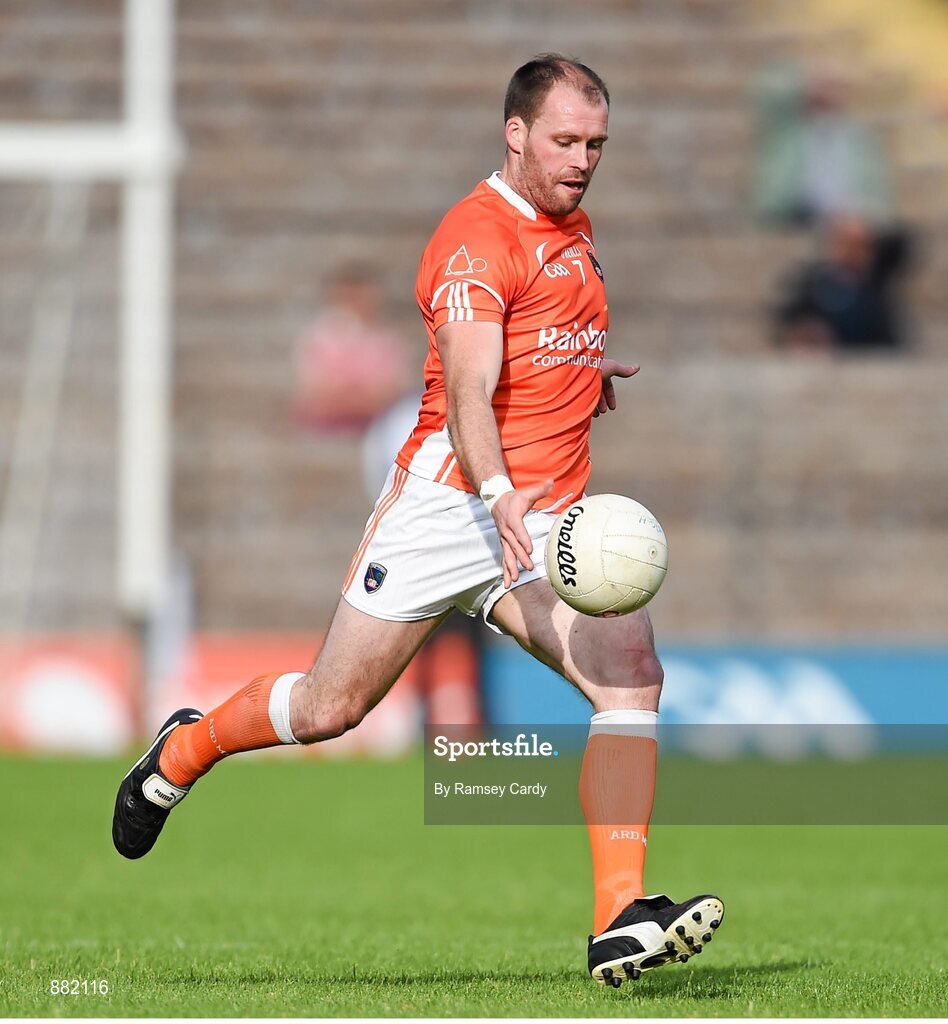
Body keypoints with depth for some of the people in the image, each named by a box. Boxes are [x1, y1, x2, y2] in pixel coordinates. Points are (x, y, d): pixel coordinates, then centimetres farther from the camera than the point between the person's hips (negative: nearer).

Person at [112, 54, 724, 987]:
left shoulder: (571, 226, 16)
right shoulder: (477, 238, -13)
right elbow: (469, 387, -28)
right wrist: (498, 495, -42)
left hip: (546, 523, 6)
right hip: (452, 499, -6)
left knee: (631, 671, -19)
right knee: (330, 708, 3)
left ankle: (621, 921, -23)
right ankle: (182, 753, 35)